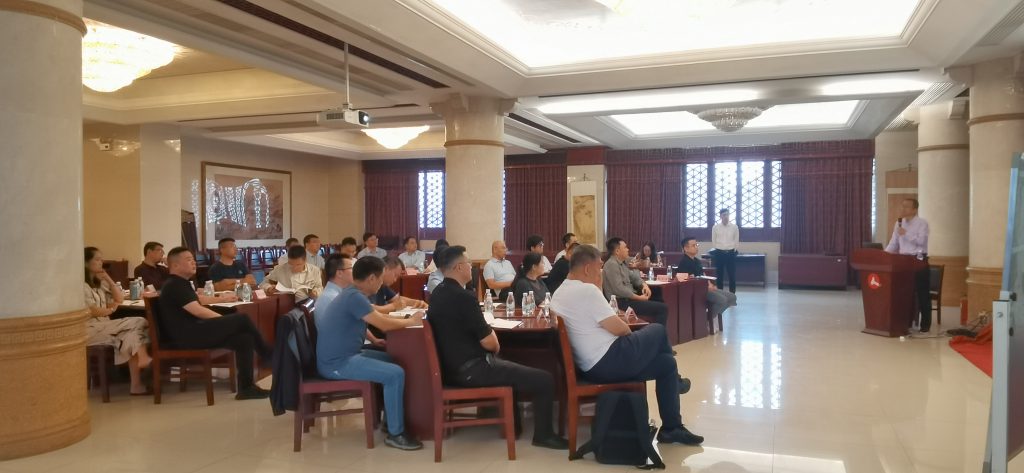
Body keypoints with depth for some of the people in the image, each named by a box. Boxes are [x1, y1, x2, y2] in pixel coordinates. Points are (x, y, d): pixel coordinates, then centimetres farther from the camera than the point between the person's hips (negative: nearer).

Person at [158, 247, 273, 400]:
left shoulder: (180, 283, 20)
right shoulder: (174, 286, -12)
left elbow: (197, 299, 42)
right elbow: (198, 311, -20)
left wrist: (220, 299, 45)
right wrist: (226, 321, -14)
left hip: (192, 332, 10)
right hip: (186, 335, -10)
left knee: (244, 339, -6)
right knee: (242, 319, -17)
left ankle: (246, 387, -6)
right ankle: (269, 356, 0)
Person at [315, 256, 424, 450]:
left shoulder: (354, 294, 11)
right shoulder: (354, 297, -21)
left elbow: (377, 317, 21)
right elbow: (384, 324, -20)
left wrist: (406, 318, 10)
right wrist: (411, 321, -3)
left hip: (345, 355, 11)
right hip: (337, 363, -11)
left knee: (394, 361, 16)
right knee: (395, 374, -19)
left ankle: (390, 418, 24)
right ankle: (395, 434, -7)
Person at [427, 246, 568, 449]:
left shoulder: (438, 293, 6)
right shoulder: (463, 297, -23)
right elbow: (489, 343, -19)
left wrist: (487, 333, 8)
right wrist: (494, 340, 3)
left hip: (453, 365, 11)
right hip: (472, 370, -10)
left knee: (509, 366, 36)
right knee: (545, 380, -7)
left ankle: (512, 425, 41)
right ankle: (543, 434, 10)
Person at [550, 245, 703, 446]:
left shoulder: (559, 294, 11)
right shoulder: (586, 290, -19)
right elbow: (619, 329, -16)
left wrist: (601, 295, 13)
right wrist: (628, 328, 6)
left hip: (591, 368, 10)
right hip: (610, 362, -10)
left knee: (666, 362, 19)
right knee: (658, 331, 10)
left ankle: (672, 428, 25)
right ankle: (676, 381, 34)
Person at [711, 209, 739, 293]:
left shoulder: (734, 227, 0)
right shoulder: (715, 227, 0)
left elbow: (736, 241, 6)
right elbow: (713, 241, 7)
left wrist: (733, 250, 3)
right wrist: (718, 250, 4)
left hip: (731, 253, 0)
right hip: (719, 253, 0)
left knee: (732, 275, 1)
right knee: (719, 275, 5)